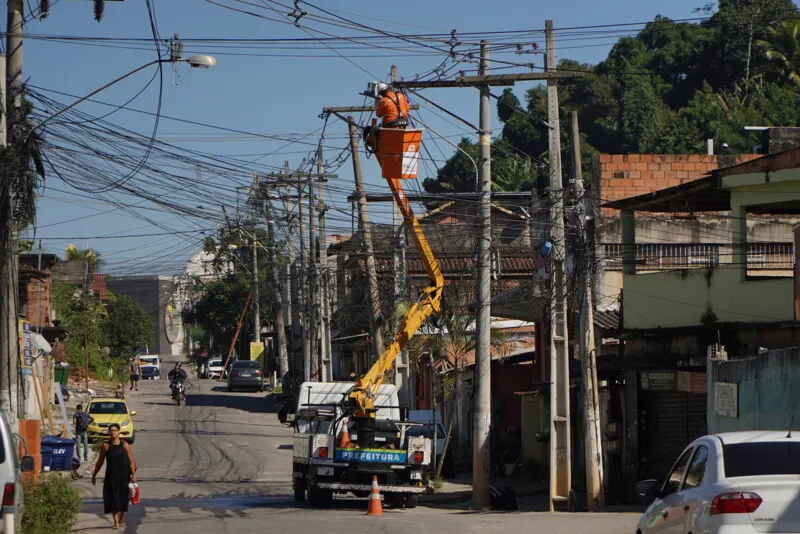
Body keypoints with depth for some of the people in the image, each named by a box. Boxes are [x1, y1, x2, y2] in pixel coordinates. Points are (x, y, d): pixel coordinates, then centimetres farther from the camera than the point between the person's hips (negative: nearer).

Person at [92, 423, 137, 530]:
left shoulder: (124, 445, -1)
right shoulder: (106, 446, -1)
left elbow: (131, 460, -1)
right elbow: (100, 462, 7)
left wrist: (133, 474, -8)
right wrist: (94, 475, 10)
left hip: (123, 475, 0)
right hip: (111, 475, 0)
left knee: (123, 498, 8)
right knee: (112, 498, -9)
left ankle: (120, 520, 25)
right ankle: (116, 521, -10)